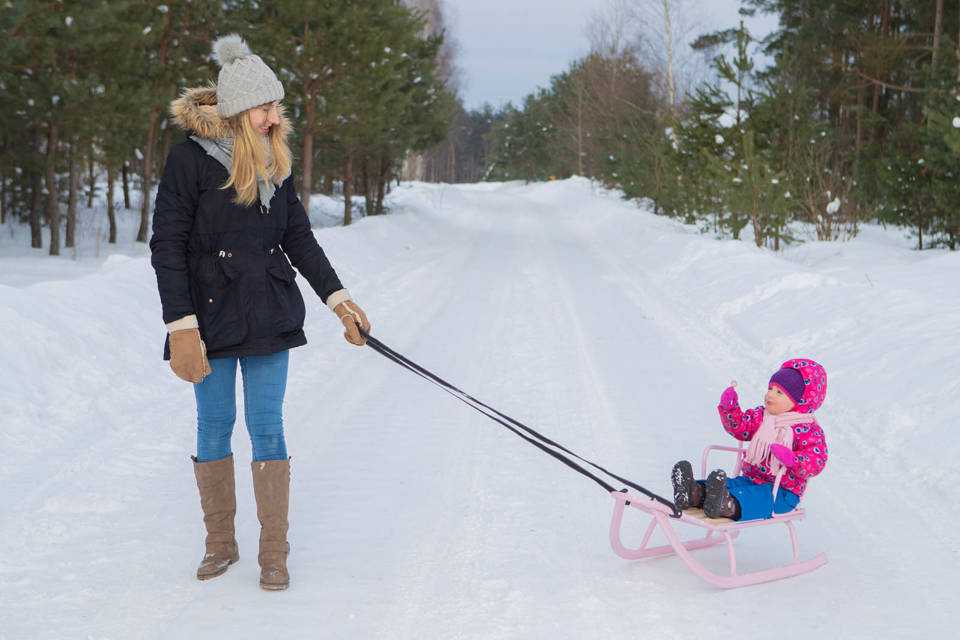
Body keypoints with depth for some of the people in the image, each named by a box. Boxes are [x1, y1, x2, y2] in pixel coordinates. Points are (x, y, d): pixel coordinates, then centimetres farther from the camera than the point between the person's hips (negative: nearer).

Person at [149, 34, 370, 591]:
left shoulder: (276, 160, 5)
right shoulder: (190, 158, -10)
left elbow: (299, 238, 11)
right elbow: (167, 246, -11)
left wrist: (337, 297, 4)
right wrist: (181, 326, -16)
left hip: (270, 315, 3)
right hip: (211, 316, -3)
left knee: (267, 426, 2)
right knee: (214, 426, 6)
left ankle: (274, 551, 9)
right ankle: (221, 544, 21)